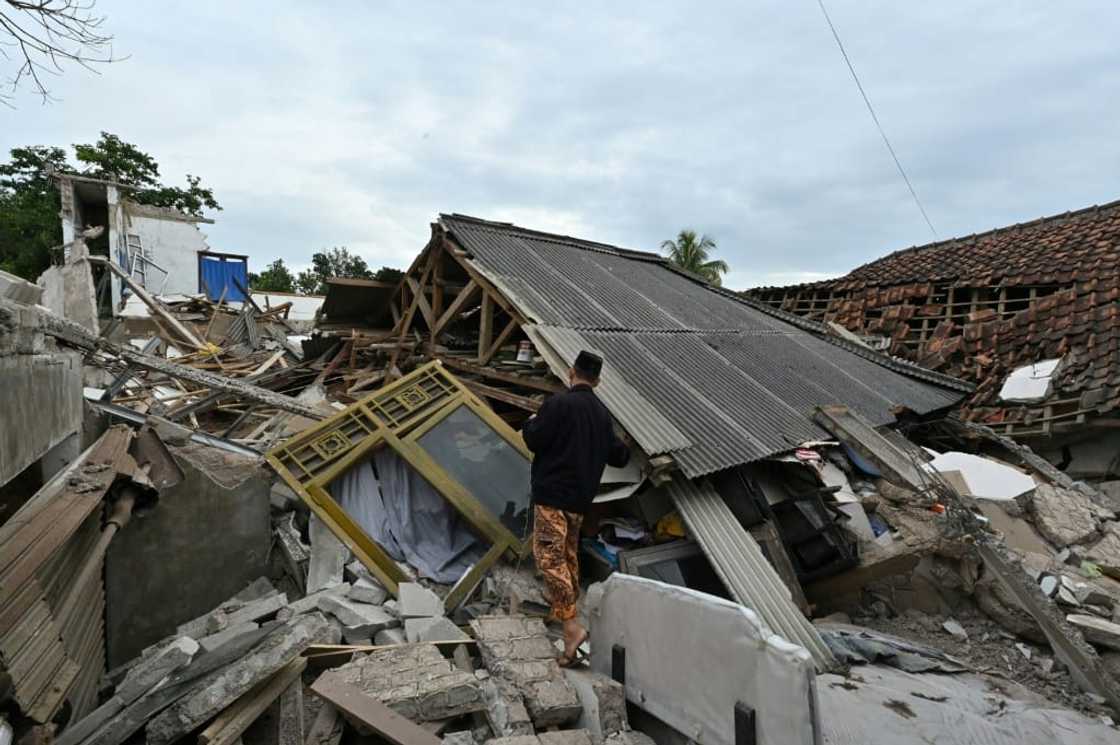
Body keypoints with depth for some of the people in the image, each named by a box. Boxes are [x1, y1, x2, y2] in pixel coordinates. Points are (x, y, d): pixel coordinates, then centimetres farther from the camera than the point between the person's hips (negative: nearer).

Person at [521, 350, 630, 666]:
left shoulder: (559, 403, -13)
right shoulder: (602, 413, 9)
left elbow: (534, 440, -14)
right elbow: (618, 456, 12)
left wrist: (530, 424, 8)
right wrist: (624, 449, 35)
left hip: (552, 492, -7)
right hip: (581, 497, 8)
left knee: (549, 556, -9)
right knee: (569, 552, 24)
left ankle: (571, 625, -17)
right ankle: (567, 598, 41)